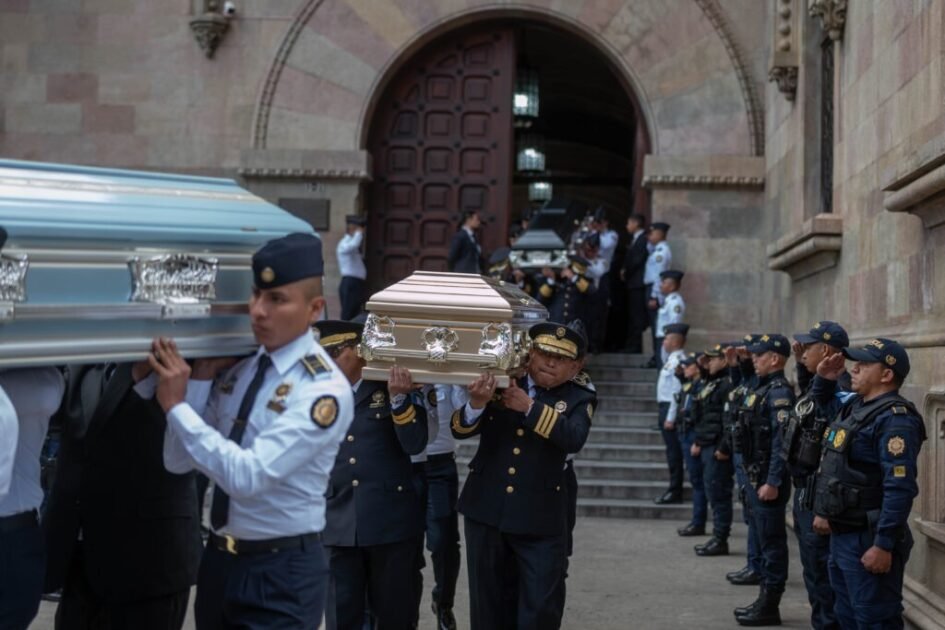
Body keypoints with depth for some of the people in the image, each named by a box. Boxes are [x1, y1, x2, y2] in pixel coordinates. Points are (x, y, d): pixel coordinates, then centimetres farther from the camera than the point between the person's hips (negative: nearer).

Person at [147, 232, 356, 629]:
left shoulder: (323, 389, -18)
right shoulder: (235, 371, 4)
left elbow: (248, 475, -26)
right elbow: (178, 462, 2)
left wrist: (177, 405, -22)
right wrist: (201, 378, -7)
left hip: (281, 573, -7)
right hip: (219, 559, 7)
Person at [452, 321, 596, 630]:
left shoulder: (578, 399, -1)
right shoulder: (499, 384, 2)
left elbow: (574, 438, -21)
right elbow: (460, 429, -3)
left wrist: (531, 407, -26)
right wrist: (477, 403, -24)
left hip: (539, 519, -2)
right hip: (486, 511, 2)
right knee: (489, 604, 14)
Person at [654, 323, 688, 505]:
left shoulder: (678, 361, -17)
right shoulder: (672, 359, 13)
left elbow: (678, 391, -21)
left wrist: (670, 418, -21)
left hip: (671, 409, -10)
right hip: (665, 408, 10)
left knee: (674, 452, -4)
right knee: (672, 451, 14)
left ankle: (675, 492, 2)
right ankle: (673, 490, 21)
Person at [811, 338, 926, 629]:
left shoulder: (895, 419, -19)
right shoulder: (855, 405, 12)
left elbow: (900, 489, -25)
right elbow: (824, 401, 36)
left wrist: (883, 545, -28)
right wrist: (825, 378, 15)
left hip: (869, 540, -10)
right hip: (842, 535, 10)